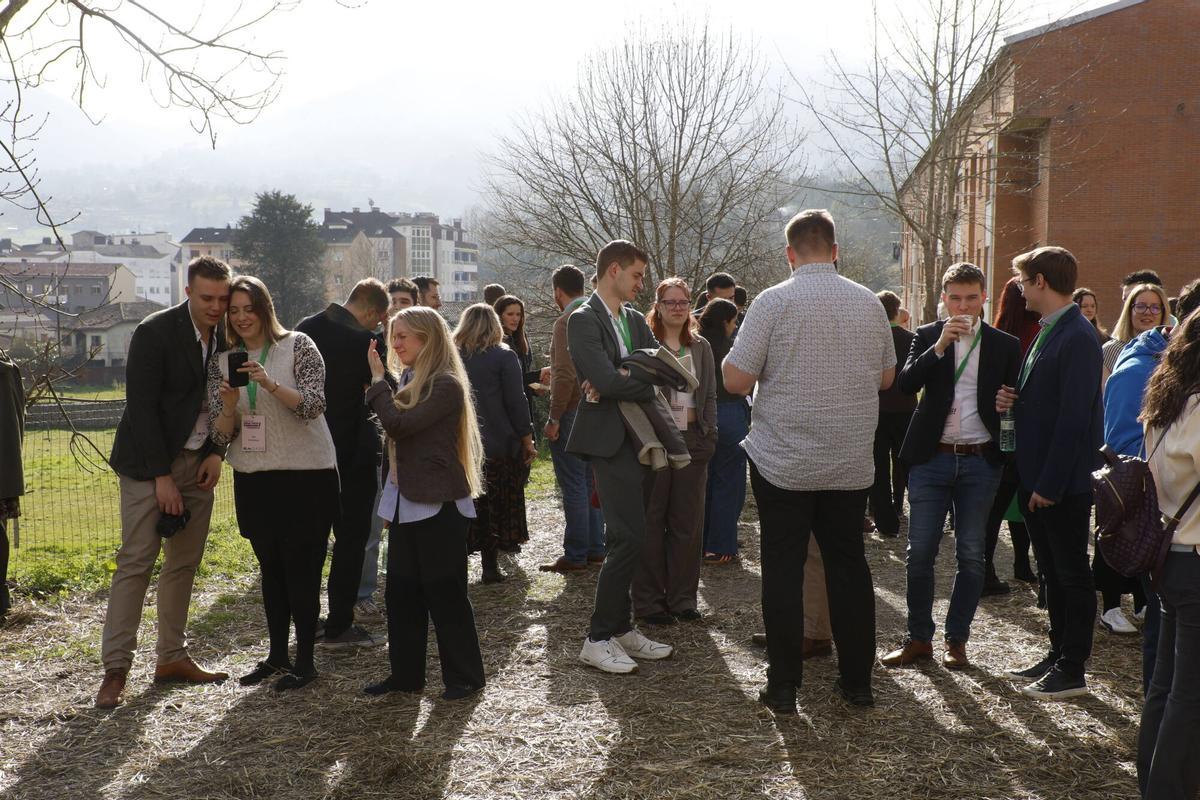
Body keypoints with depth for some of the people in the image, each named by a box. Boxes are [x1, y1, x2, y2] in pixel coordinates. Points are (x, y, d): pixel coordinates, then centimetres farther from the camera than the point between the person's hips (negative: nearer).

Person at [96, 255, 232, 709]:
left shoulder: (228, 336, 2)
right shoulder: (154, 332, -14)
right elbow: (141, 407, -15)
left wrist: (216, 454, -2)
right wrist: (162, 476, -16)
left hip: (198, 462, 6)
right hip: (149, 463, -5)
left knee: (184, 564, 8)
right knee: (136, 562, -8)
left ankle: (171, 658, 17)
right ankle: (115, 670, -4)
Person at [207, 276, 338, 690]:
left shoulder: (297, 346, -5)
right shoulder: (223, 362, 7)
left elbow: (313, 406, -14)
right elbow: (221, 434, 4)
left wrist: (270, 384, -28)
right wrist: (229, 406, -18)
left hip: (306, 476, -5)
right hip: (253, 480, 5)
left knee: (301, 569, -1)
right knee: (270, 569, 13)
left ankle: (305, 661, 9)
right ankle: (278, 654, 25)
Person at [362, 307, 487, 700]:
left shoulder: (446, 385, -15)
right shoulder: (409, 381, 12)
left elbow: (399, 424, -22)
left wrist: (378, 380, -13)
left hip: (439, 505, -8)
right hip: (406, 501, 8)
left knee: (445, 593, 0)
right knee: (401, 591, 11)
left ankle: (464, 675, 12)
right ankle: (406, 673, 20)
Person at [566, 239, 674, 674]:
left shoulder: (635, 320, 16)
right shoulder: (583, 320, -8)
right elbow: (608, 381, -20)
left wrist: (624, 379, -13)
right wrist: (648, 382, -5)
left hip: (638, 438, 8)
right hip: (610, 438, -8)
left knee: (626, 538, 12)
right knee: (629, 537, -11)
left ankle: (620, 628, 22)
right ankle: (598, 638, -3)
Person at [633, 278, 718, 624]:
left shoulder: (700, 347, 12)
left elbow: (710, 396, 14)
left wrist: (709, 436, 6)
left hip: (692, 441, 4)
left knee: (688, 523, 8)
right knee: (651, 523, 2)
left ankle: (683, 599, 17)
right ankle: (649, 602, 10)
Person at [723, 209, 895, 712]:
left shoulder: (774, 302, -10)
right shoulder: (869, 303, 3)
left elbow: (736, 381, -12)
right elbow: (886, 377, 14)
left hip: (783, 462, -3)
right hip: (852, 463, 4)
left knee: (783, 571, 4)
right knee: (849, 567, 13)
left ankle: (783, 688, 8)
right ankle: (857, 682, 20)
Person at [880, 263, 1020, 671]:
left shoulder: (1005, 345, 5)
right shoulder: (928, 336, 4)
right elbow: (905, 384, -10)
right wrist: (939, 346, -19)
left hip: (981, 461, 0)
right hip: (932, 457, 0)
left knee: (971, 555, 6)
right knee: (920, 552, 1)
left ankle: (957, 640, 17)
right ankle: (919, 638, 13)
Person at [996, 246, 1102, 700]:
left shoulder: (1077, 338, -18)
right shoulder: (1047, 333, 12)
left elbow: (1074, 419, -22)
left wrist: (1049, 484, -21)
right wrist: (1012, 400, -2)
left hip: (1064, 482, -9)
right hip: (1037, 476, 9)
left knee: (1071, 574, 2)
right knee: (1052, 572, 17)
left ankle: (1072, 671, 12)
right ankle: (1058, 655, 28)